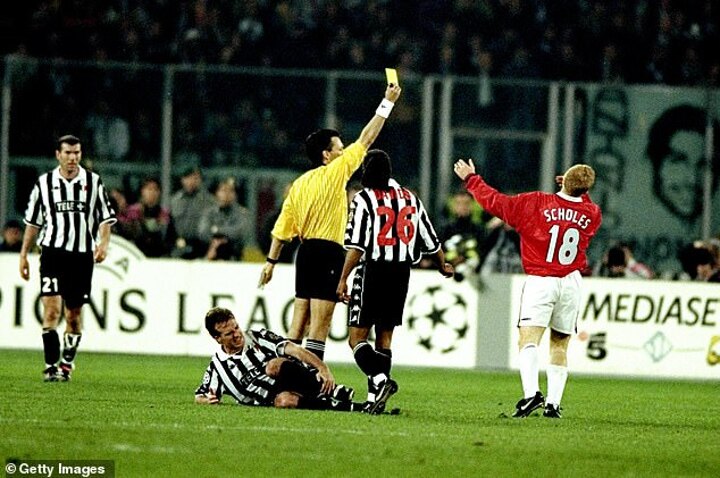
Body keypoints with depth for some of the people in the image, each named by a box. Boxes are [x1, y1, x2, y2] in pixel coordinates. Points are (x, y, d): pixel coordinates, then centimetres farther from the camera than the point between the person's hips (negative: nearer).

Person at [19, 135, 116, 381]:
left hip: (83, 255, 1)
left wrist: (103, 243, -10)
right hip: (53, 251, -1)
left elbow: (106, 218, 7)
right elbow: (32, 222, 14)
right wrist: (23, 255, 13)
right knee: (51, 309, -14)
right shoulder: (44, 183, 7)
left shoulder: (94, 182, 6)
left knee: (74, 314, 5)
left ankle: (67, 364, 19)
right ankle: (50, 366, -13)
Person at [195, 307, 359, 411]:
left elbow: (293, 349, -3)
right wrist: (208, 400, -4)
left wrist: (323, 369, -19)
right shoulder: (218, 366, 13)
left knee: (274, 365, -34)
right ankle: (349, 407, -44)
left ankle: (331, 390, -36)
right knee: (284, 401, -38)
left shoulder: (258, 337, 9)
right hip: (276, 398, 1)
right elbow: (199, 396, 23)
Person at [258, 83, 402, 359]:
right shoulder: (334, 173, -6)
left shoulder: (300, 184, 12)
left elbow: (282, 227, 11)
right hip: (328, 253, -7)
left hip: (306, 251, 7)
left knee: (299, 323, 9)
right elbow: (366, 139, -3)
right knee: (320, 324, -9)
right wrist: (388, 103, 5)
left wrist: (271, 261, 15)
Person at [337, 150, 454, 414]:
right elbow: (430, 242, 16)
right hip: (401, 273, 5)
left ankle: (380, 380, -26)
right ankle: (375, 398, 6)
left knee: (357, 338, -3)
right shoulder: (411, 198, 10)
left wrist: (343, 279, -10)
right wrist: (443, 266, 33)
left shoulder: (364, 199, -7)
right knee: (384, 336, 12)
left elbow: (356, 245, -13)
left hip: (372, 271, -5)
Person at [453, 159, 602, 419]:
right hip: (571, 281, 4)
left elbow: (495, 202, -2)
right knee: (559, 346, 13)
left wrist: (471, 179, 11)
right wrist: (577, 191, 25)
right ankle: (553, 403, 11)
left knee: (529, 339, -13)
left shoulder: (536, 203, -9)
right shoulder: (592, 214, 3)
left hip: (539, 280, -4)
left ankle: (531, 392, -34)